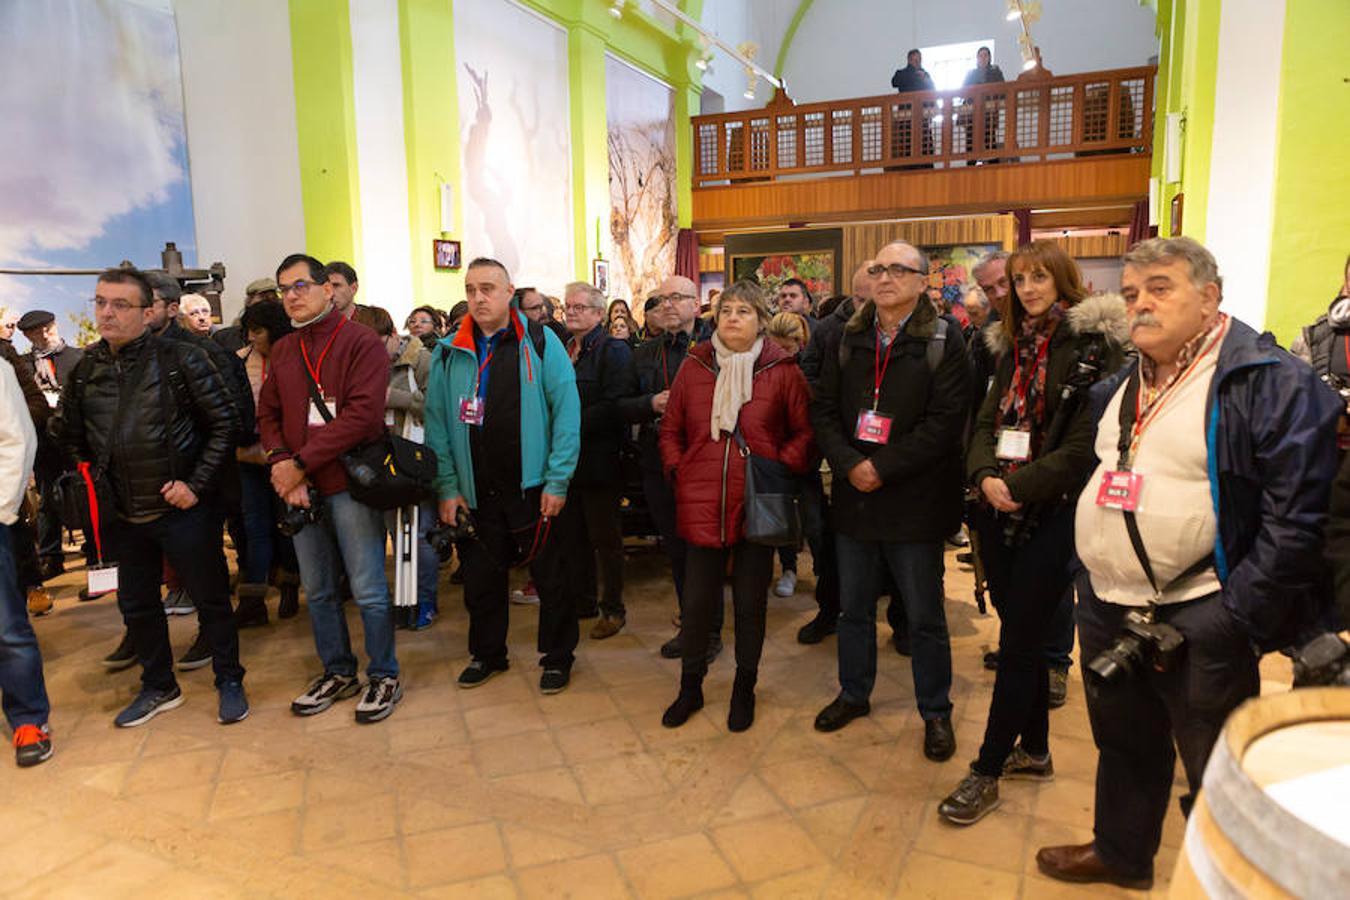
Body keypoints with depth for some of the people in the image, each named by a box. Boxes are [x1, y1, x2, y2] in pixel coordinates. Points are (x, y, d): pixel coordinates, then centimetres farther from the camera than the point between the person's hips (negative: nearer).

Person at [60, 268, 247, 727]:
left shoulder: (182, 358, -10)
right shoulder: (84, 370, 4)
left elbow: (225, 422, -9)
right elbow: (72, 439, 16)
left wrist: (197, 484, -14)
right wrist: (98, 483, 5)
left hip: (183, 508, -5)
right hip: (121, 515, 5)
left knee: (211, 598, 6)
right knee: (135, 604, 16)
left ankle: (229, 682, 24)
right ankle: (159, 687, 35)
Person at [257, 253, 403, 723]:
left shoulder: (362, 342, -7)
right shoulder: (281, 351, 12)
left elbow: (363, 414, -17)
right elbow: (268, 415, 12)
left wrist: (301, 462, -16)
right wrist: (282, 465, -7)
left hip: (349, 484, -6)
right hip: (300, 489, 6)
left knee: (368, 590, 1)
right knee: (318, 590, 15)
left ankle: (384, 676, 18)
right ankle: (338, 672, 31)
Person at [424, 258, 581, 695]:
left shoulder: (541, 342, -5)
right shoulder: (449, 352, 4)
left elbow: (567, 412, -8)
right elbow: (437, 423, 4)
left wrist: (557, 481, -12)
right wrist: (447, 487, -3)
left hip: (534, 489, -3)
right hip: (475, 494, 3)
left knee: (551, 577, 9)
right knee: (480, 578, 15)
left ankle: (557, 656, 28)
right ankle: (487, 654, 35)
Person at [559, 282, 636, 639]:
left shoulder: (613, 351, -8)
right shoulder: (562, 350, 15)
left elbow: (614, 406, -19)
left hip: (599, 460, -7)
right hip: (566, 459, 7)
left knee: (605, 537, 3)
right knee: (572, 536, 14)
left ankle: (613, 609, 15)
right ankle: (580, 601, 27)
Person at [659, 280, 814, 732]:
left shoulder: (782, 369, -1)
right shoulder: (694, 366, 5)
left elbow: (804, 432, 2)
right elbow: (670, 429, 12)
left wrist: (782, 471, -9)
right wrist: (677, 471, 0)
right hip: (701, 505, 2)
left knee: (750, 602, 11)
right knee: (696, 601, 10)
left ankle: (744, 689, 30)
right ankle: (690, 687, 30)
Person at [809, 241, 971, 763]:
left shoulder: (943, 341, -6)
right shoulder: (847, 340, 7)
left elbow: (946, 421, -14)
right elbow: (824, 411, 3)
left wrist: (883, 468, -18)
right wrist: (850, 464, -13)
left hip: (914, 500, -4)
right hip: (854, 498, 4)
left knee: (925, 618, 9)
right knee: (854, 607, 17)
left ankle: (936, 712, 27)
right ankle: (854, 694, 37)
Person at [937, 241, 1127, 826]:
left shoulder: (1090, 346, -8)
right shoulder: (1015, 348, 13)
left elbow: (1085, 446, -15)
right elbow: (985, 422, 8)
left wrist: (1019, 486, -18)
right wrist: (985, 476, -10)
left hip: (1051, 516, -6)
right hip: (1000, 513, 6)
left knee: (1017, 646, 0)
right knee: (1023, 638, 16)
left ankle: (987, 773, 11)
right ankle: (1034, 752, 32)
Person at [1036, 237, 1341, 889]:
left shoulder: (1270, 382, -14)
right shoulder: (1120, 385, 10)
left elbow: (1296, 515, -18)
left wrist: (1236, 620, -19)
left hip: (1199, 622, -7)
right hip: (1108, 610, 7)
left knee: (1216, 780, 10)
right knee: (1124, 745, 25)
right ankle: (1119, 852, 45)